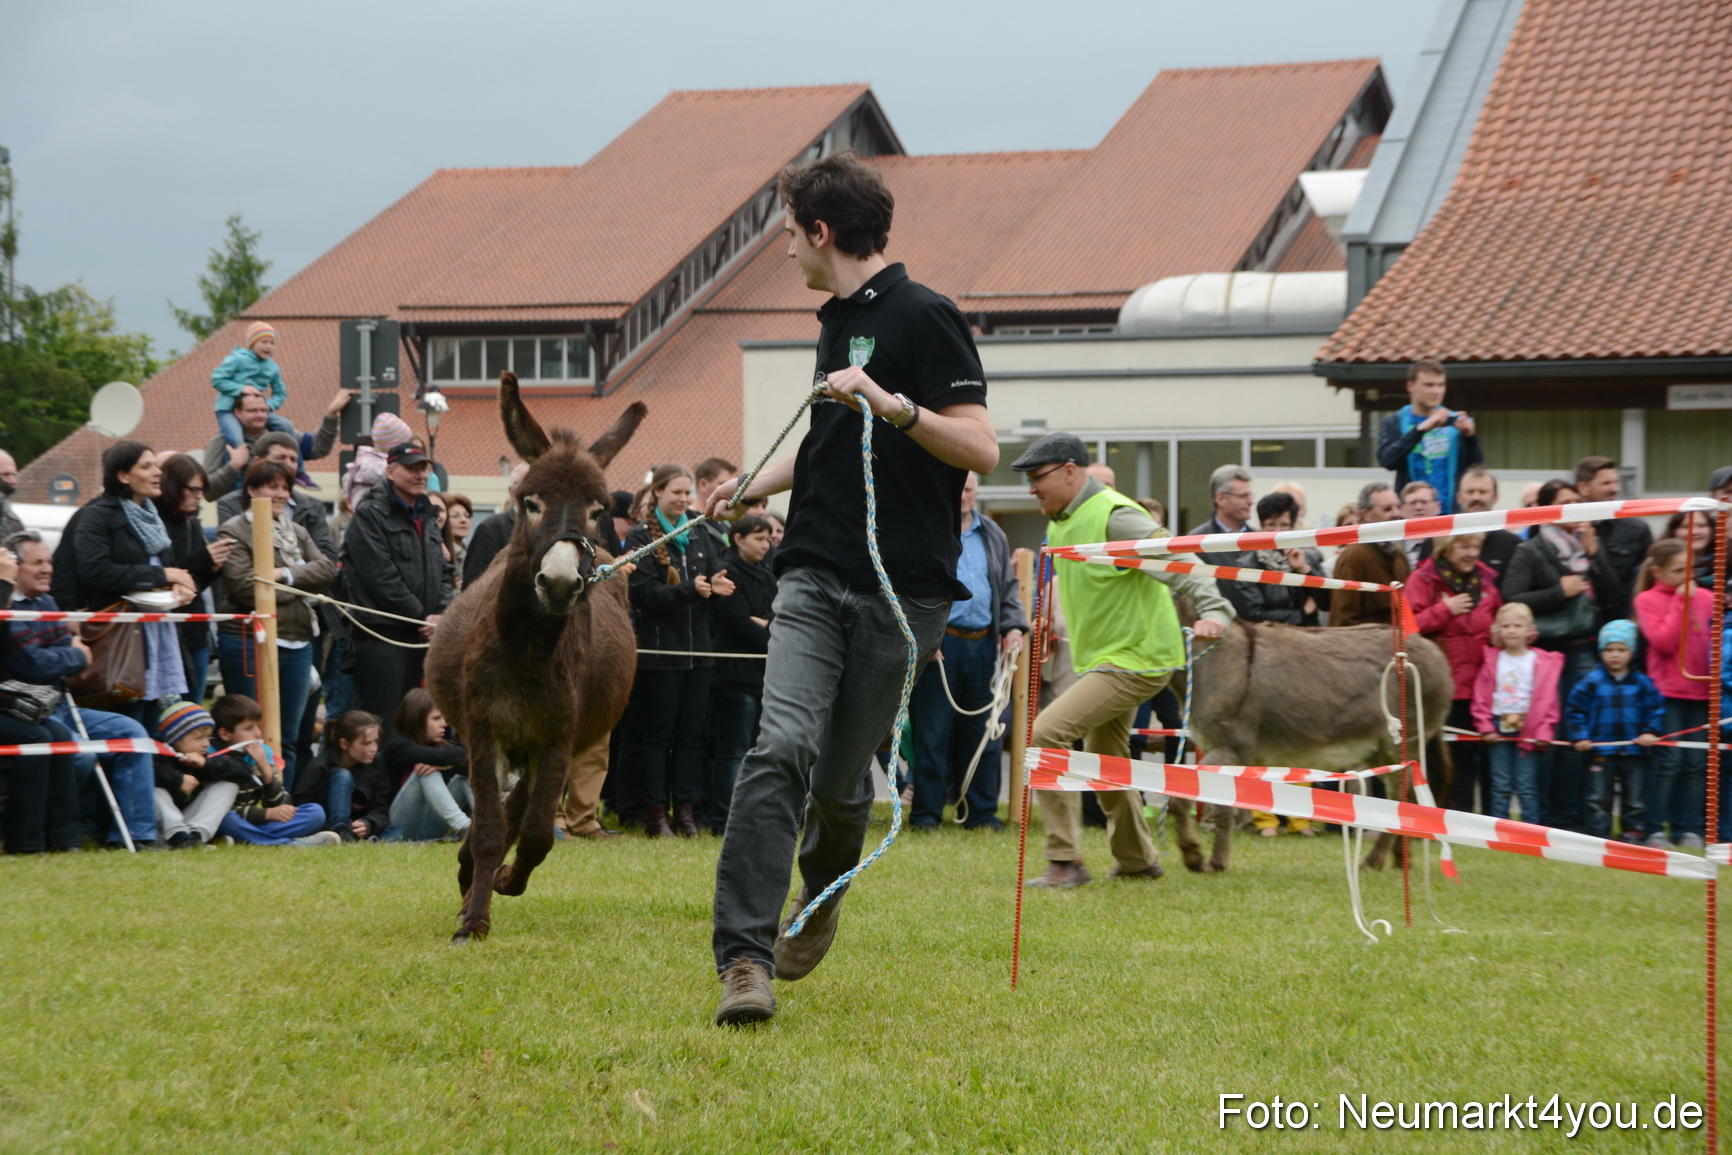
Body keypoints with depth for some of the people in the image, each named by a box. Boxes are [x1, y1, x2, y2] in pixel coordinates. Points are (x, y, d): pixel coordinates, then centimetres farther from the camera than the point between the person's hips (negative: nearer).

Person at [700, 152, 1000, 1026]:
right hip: (815, 577, 6)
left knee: (841, 776, 5)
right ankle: (745, 958, -21)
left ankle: (822, 896, 38)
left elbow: (979, 449, -15)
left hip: (903, 589, -5)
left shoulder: (925, 318, -7)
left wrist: (892, 403, -27)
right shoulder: (837, 321, 18)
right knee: (781, 748, -15)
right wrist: (754, 486, 40)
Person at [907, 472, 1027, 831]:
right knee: (932, 733, -4)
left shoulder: (992, 535, 18)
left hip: (984, 644, 5)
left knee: (982, 730, 6)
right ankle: (926, 813, 2)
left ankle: (981, 812, 12)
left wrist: (1013, 626, 5)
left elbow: (1008, 587, 22)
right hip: (939, 645, -5)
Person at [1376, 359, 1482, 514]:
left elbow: (1476, 465, 6)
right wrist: (1421, 429, -20)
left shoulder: (1454, 421, 10)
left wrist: (1470, 437, -13)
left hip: (1451, 511, 2)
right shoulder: (1394, 424, 5)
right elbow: (1386, 460, -12)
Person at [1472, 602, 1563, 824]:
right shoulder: (1492, 661, 6)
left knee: (1527, 787, -1)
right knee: (1501, 786, 5)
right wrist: (1485, 727, -6)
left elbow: (1547, 699, -2)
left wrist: (1543, 731, -10)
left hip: (1528, 732, -2)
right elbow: (1481, 697, 3)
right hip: (1499, 730, 2)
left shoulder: (1543, 663, 0)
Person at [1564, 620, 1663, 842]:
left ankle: (1634, 832, 13)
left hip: (1634, 751, 1)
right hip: (1601, 750, -1)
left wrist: (1651, 732, -8)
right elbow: (1574, 709, 1)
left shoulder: (1642, 682, 0)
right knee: (1598, 798, 2)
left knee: (1634, 798, 6)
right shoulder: (1592, 681, -2)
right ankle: (1598, 835, 8)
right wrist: (1579, 737, -6)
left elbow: (1656, 709, 5)